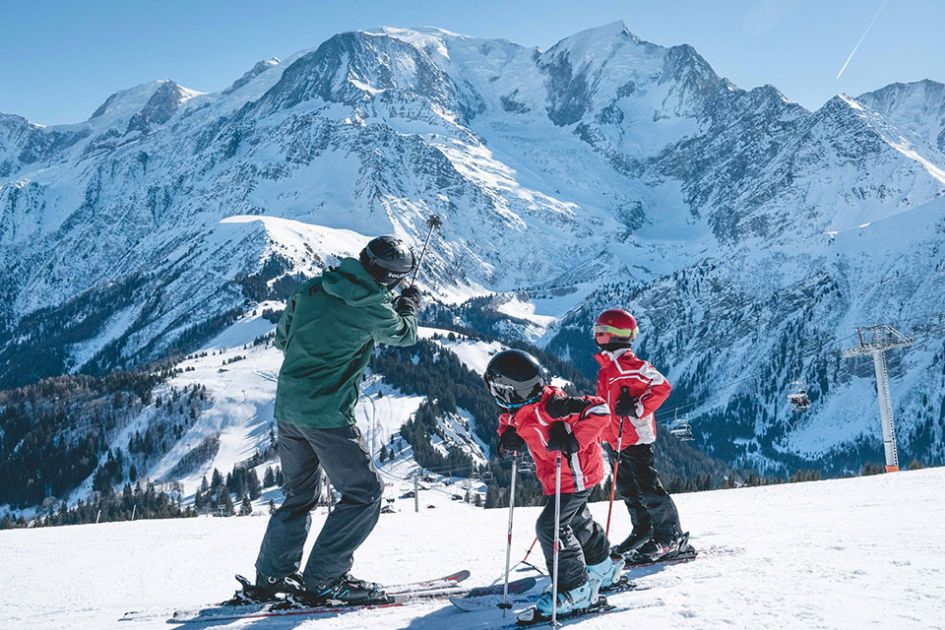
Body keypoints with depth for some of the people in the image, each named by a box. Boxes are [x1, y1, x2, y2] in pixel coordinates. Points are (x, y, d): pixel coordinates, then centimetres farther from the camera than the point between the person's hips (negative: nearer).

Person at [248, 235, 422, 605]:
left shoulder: (312, 289, 6)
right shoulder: (373, 306, -11)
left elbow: (281, 338, 17)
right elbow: (405, 334, 10)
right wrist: (410, 304, 29)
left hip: (286, 406, 8)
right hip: (326, 413, -7)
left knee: (299, 494, 21)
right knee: (364, 493, 4)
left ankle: (272, 574, 23)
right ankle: (323, 580, 2)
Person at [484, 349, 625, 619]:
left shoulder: (550, 405, -32)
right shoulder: (518, 411, -4)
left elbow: (598, 410, -32)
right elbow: (507, 422, 21)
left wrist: (572, 440, -37)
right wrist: (507, 437, -3)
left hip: (575, 475, -10)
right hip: (556, 476, 10)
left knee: (549, 526, -13)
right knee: (576, 521, 25)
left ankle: (577, 589, -2)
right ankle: (603, 568, 47)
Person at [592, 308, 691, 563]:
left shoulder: (628, 364, -17)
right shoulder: (607, 367, 14)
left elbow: (661, 386, -19)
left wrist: (637, 408, -24)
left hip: (635, 438, -10)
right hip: (616, 440, 10)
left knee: (648, 488, -6)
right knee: (628, 488, 16)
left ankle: (670, 537, 3)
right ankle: (643, 531, 29)